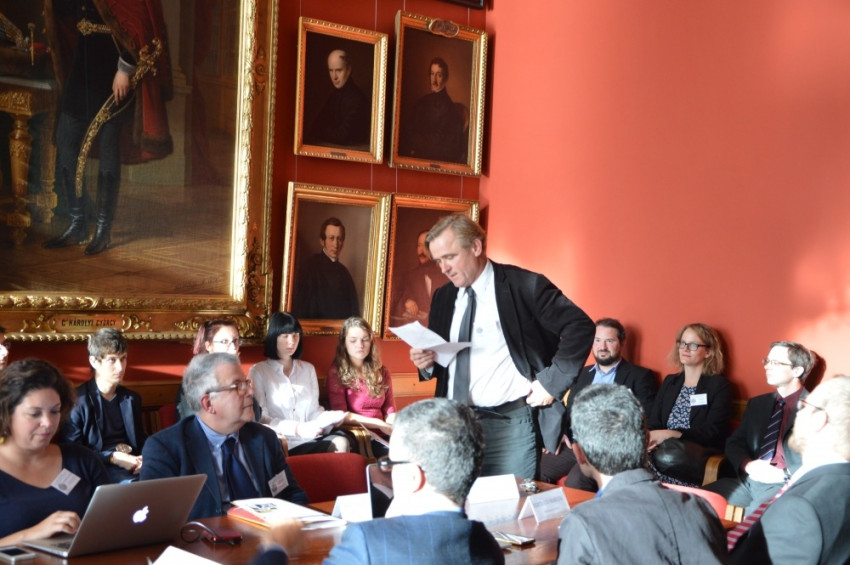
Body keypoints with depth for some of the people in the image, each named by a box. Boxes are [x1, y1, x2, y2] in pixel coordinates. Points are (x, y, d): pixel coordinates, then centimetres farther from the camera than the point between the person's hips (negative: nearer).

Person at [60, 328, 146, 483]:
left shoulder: (132, 399, 19)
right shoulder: (77, 400, 0)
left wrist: (144, 459, -2)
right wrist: (112, 457, -13)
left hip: (132, 465, 6)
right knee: (133, 485, -38)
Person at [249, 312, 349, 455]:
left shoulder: (308, 369, 20)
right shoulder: (259, 371, 3)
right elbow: (261, 419, -5)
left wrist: (329, 417, -6)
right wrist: (297, 429, -19)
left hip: (309, 439, 6)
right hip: (280, 443, -6)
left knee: (341, 442, -29)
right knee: (336, 447, -32)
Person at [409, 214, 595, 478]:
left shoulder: (525, 286, -7)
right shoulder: (443, 297, 12)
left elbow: (580, 327, -9)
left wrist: (553, 382, -12)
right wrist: (427, 363, -1)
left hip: (510, 425, -5)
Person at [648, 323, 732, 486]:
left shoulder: (719, 386, 4)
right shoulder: (670, 382, 20)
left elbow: (712, 433, -8)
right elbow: (653, 423, 11)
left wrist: (670, 435, -22)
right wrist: (649, 439, -15)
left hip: (698, 460, -4)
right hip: (663, 450, 4)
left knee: (669, 456, -39)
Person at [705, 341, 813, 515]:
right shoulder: (757, 403, 20)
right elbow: (734, 443, 17)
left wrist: (784, 474, -16)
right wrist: (748, 465, -5)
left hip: (785, 485, -6)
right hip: (747, 480, 6)